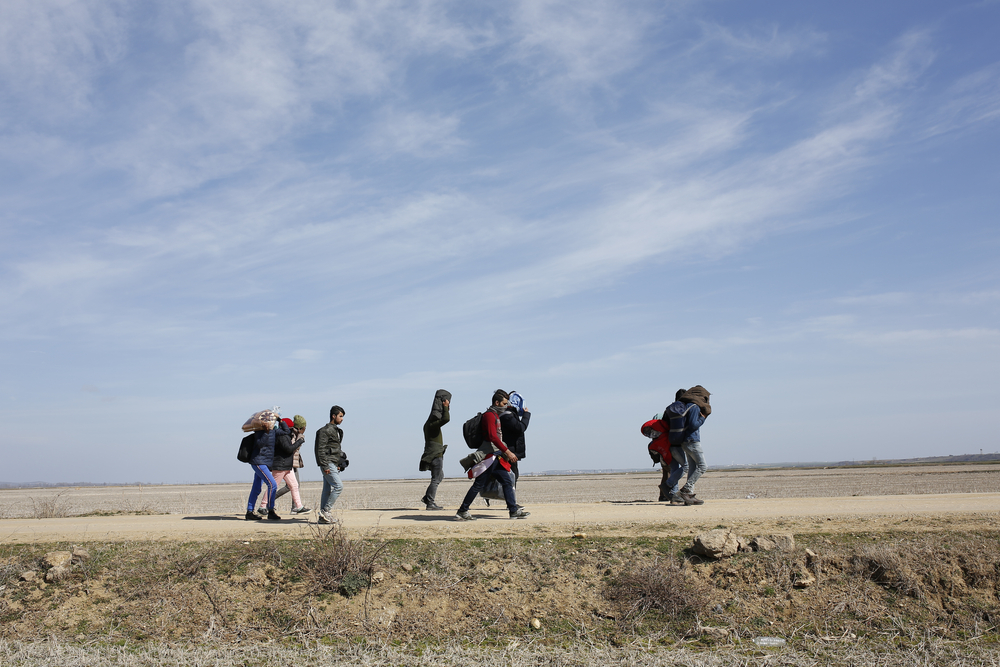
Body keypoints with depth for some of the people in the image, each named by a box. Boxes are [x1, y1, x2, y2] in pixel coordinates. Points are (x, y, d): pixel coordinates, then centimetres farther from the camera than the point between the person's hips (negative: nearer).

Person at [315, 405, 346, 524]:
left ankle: (323, 516, 10)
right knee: (338, 486, -15)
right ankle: (325, 511, -10)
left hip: (334, 464, 9)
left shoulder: (337, 430, 19)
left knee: (328, 490, 8)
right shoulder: (325, 430, -10)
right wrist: (325, 466, -20)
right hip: (328, 463, -9)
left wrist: (338, 464, 19)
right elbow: (320, 449, -15)